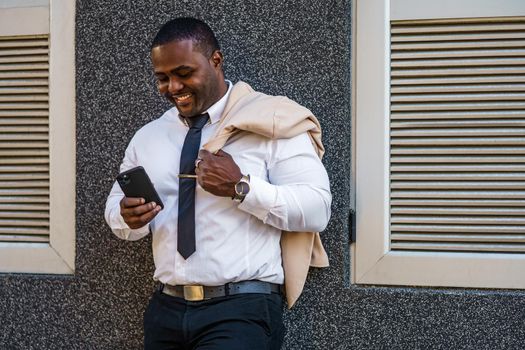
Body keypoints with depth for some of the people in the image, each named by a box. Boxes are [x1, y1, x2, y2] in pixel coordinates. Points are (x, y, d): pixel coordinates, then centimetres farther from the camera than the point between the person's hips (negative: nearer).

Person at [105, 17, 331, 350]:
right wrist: (129, 216, -6)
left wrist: (241, 187, -20)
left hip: (242, 310, -5)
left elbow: (317, 209, -9)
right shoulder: (146, 138, 13)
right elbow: (115, 207, 17)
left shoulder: (270, 123, -3)